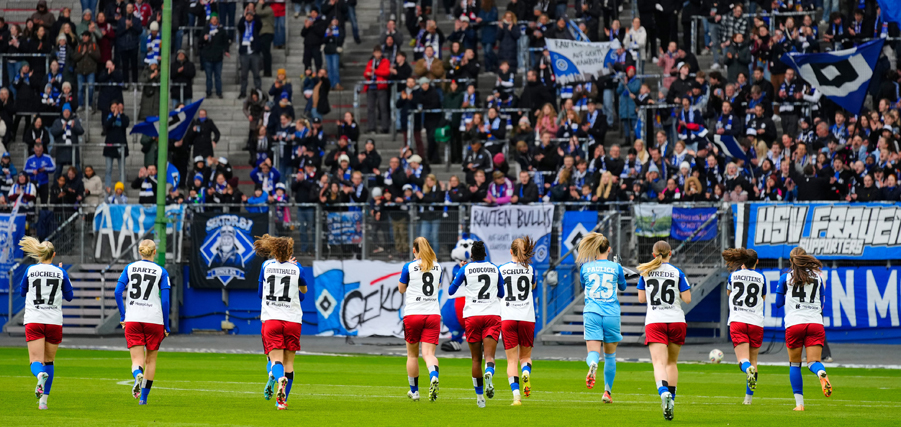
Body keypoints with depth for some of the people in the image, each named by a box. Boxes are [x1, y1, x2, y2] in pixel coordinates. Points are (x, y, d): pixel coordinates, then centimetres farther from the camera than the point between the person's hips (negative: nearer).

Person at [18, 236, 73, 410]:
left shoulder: (30, 271, 1)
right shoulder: (60, 272, 1)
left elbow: (22, 292, 16)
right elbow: (69, 296, 13)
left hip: (33, 321, -1)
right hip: (54, 322, 1)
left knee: (36, 361, -6)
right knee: (49, 361, 15)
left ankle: (41, 375, -42)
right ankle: (43, 400, 12)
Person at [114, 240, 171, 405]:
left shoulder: (130, 268, 6)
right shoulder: (161, 272, 0)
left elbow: (118, 292, -2)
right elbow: (165, 300, -3)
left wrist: (122, 317, 6)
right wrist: (166, 326, 4)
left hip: (132, 320, 1)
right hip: (154, 320, -1)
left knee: (137, 360, 1)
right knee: (151, 359, 14)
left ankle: (138, 375, -35)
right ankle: (143, 397, 12)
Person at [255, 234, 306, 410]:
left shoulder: (266, 266, 5)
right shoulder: (297, 269, 1)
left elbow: (260, 294, 16)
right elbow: (303, 291, 20)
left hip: (270, 319, 0)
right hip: (293, 320, 0)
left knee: (276, 359, -8)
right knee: (288, 362, 9)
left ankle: (279, 378, -41)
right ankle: (282, 400, 7)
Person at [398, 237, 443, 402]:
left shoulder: (409, 267, -3)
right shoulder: (437, 267, 8)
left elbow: (401, 289, 8)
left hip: (412, 314, -2)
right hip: (433, 313, 2)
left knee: (412, 354, 14)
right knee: (429, 353, -4)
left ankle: (414, 390, 23)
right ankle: (434, 376, -36)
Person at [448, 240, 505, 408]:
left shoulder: (466, 269, 4)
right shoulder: (495, 269, 10)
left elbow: (451, 291, 12)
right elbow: (501, 294, 23)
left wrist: (458, 273, 25)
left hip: (472, 316, 0)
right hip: (492, 314, 0)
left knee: (476, 359, 8)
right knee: (489, 356, -8)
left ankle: (480, 397, 10)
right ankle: (489, 374, -43)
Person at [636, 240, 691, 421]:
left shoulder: (646, 272, 4)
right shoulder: (677, 273, 0)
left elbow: (641, 298, 9)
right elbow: (687, 299, -2)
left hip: (654, 322, -1)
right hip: (676, 321, 1)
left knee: (659, 363, -13)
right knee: (672, 362, 19)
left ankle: (664, 392, -40)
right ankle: (671, 398, 12)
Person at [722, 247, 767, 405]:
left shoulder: (734, 275, 5)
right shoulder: (761, 277, 4)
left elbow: (728, 292, 25)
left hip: (737, 321, -1)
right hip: (756, 322, 1)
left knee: (743, 360, -9)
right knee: (753, 359, 14)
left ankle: (748, 369, -46)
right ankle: (749, 396, 12)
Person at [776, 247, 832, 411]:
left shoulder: (786, 278, 6)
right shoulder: (817, 277, 12)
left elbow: (778, 303, 11)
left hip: (794, 324, -1)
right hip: (815, 323, 1)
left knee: (794, 364, 11)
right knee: (813, 361, -3)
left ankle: (799, 402, 6)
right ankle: (821, 373, -41)